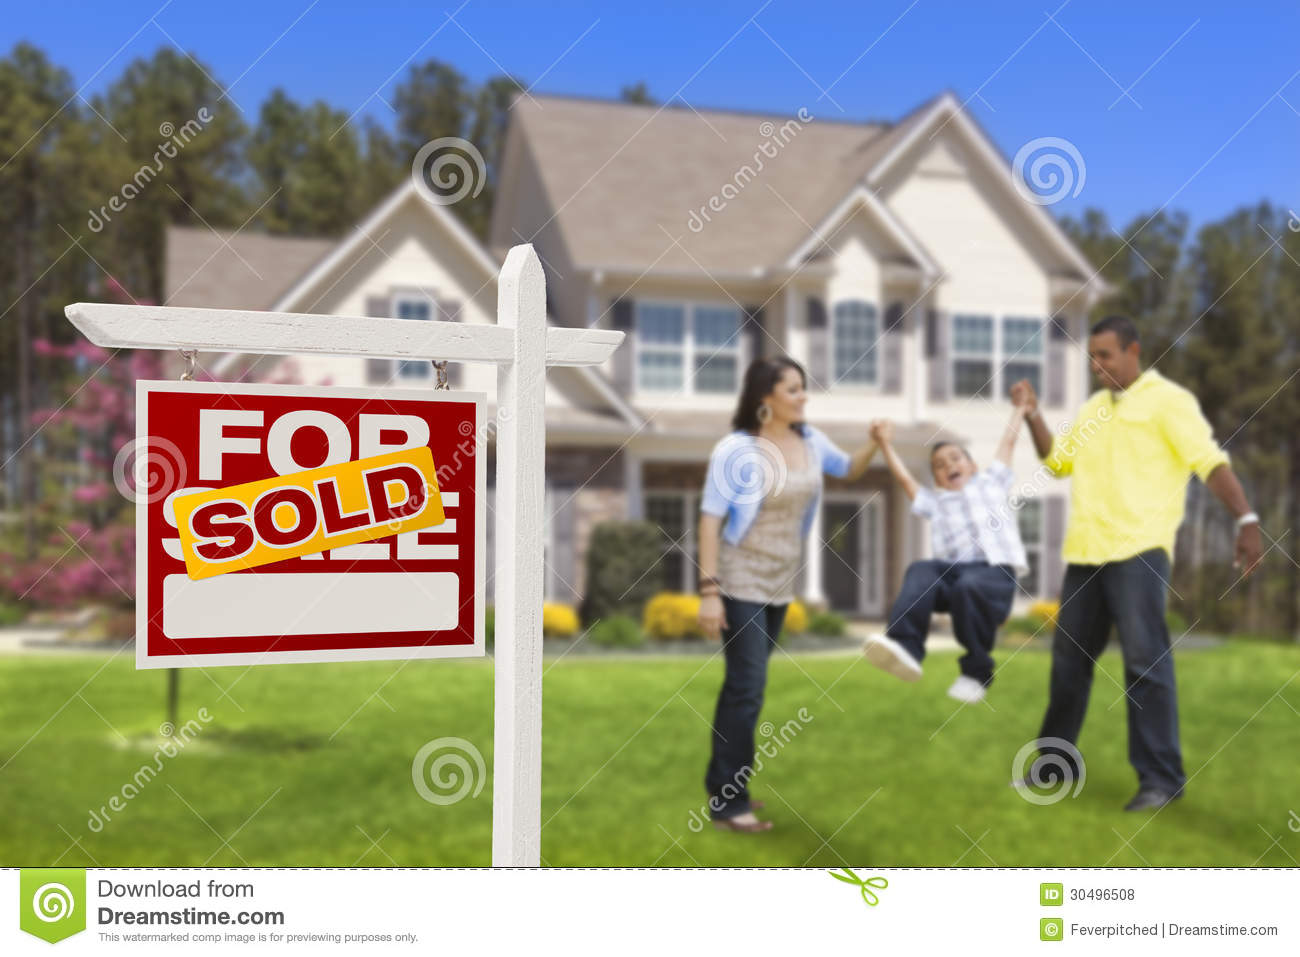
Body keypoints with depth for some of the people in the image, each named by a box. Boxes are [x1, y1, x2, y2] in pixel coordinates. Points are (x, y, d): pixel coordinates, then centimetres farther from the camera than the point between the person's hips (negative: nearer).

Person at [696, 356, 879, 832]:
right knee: (748, 687, -9)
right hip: (741, 580, -6)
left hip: (780, 581, 7)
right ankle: (728, 804, 1)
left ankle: (723, 785, 26)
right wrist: (708, 590, -21)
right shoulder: (736, 449, -16)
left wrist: (875, 444, -3)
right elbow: (710, 518, -16)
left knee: (744, 682, 14)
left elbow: (850, 469, 19)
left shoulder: (808, 440, 2)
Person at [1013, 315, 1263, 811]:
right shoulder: (1093, 408, 18)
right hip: (1085, 551, 7)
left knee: (1145, 661, -7)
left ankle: (1161, 778, 2)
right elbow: (1058, 460, 23)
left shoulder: (1167, 400, -3)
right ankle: (1057, 762, 24)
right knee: (1069, 659, 12)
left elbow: (1210, 460, -12)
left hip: (1137, 550, -7)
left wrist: (1246, 518, -24)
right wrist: (1032, 416, 9)